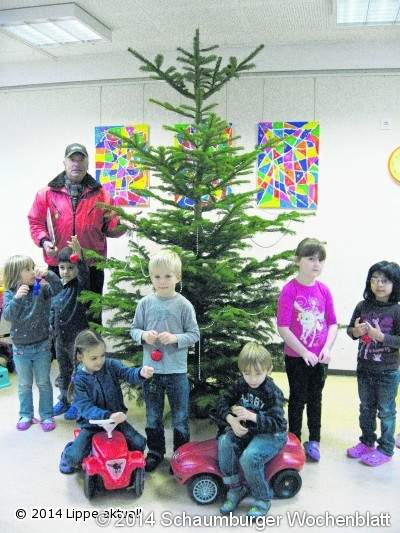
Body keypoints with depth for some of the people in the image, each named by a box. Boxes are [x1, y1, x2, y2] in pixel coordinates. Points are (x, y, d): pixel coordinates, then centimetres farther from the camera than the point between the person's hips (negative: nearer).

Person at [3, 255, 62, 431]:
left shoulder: (41, 288, -7)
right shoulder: (10, 294, -8)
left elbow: (57, 288, -22)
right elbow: (8, 316, -20)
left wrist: (48, 275, -37)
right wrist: (17, 298, -35)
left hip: (41, 346, 0)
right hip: (20, 348, 0)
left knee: (44, 383, 10)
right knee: (24, 384, 16)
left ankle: (46, 415, 24)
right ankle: (26, 415, 32)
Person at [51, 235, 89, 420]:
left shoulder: (79, 285, -12)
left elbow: (84, 274, -35)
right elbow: (53, 311, 14)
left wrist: (79, 257, -50)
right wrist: (52, 328, 11)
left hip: (77, 337, -6)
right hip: (60, 338, 6)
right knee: (64, 372, 20)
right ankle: (64, 401, 36)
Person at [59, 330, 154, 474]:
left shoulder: (110, 365, -9)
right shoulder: (79, 379, -16)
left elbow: (128, 373, -21)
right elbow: (85, 407, -24)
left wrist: (141, 373, -46)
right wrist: (108, 416, -40)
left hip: (116, 418, 2)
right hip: (92, 423, -2)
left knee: (139, 443, -11)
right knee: (75, 457, -18)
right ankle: (67, 454, 20)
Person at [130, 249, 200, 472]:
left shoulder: (184, 305, -8)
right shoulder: (145, 303, -2)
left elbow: (194, 334, -4)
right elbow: (134, 330, 7)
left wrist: (175, 338, -19)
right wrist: (144, 335, -14)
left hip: (177, 370, -2)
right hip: (151, 369, 2)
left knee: (180, 417, 11)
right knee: (153, 418, 16)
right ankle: (155, 452, 34)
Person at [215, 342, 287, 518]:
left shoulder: (273, 392, -17)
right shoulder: (240, 385, -1)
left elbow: (276, 423, -25)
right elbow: (222, 404, 1)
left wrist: (252, 416, -38)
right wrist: (232, 419, -20)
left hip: (270, 433, -5)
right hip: (244, 430, 6)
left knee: (249, 457, -32)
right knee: (224, 442, -25)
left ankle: (263, 499, -6)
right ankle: (236, 489, -7)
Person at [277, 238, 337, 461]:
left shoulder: (324, 290, -2)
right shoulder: (290, 290, -15)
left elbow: (332, 323, 4)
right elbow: (283, 327, -16)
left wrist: (327, 348, -10)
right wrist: (304, 352, -16)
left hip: (320, 357, 4)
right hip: (296, 357, -4)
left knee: (316, 398, 16)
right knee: (298, 398, 10)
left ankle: (314, 441, 32)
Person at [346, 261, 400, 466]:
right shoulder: (363, 306, -4)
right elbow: (350, 329, 6)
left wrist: (381, 336, -28)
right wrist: (355, 331, -15)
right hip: (364, 369, 4)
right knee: (366, 408, 20)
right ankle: (367, 441, 38)